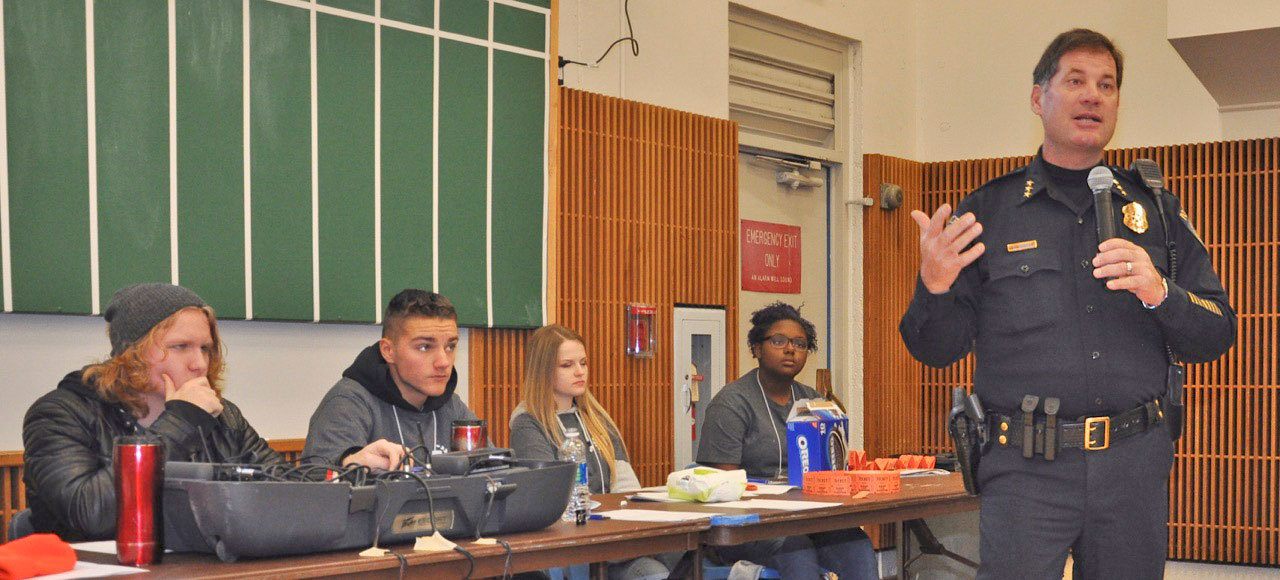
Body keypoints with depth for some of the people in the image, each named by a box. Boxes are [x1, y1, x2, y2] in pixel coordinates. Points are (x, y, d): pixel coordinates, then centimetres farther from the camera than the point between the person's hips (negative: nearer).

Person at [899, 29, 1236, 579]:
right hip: (1024, 469, -2)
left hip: (1135, 466, 3)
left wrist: (1160, 294, -10)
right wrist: (934, 286, -16)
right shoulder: (986, 211, 6)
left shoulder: (1155, 211, 13)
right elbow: (937, 349, 5)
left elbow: (1216, 335, 10)